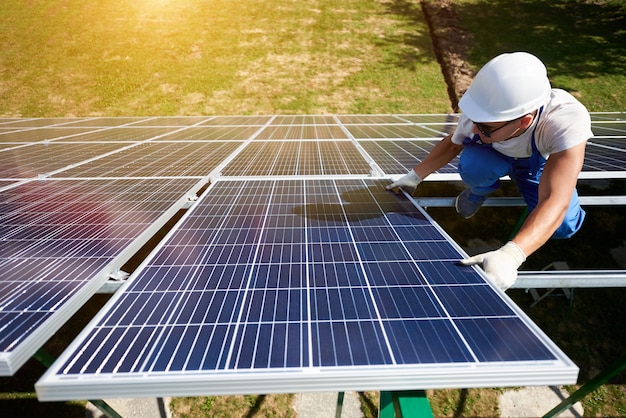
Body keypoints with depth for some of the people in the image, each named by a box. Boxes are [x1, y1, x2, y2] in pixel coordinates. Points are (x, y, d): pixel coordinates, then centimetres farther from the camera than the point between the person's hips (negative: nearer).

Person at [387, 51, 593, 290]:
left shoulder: (568, 121, -42)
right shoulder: (477, 115, -34)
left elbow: (555, 201, -49)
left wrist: (510, 255, -63)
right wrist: (414, 176, -15)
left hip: (541, 165, -1)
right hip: (495, 156, 1)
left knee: (563, 227, -22)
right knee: (472, 166, -33)